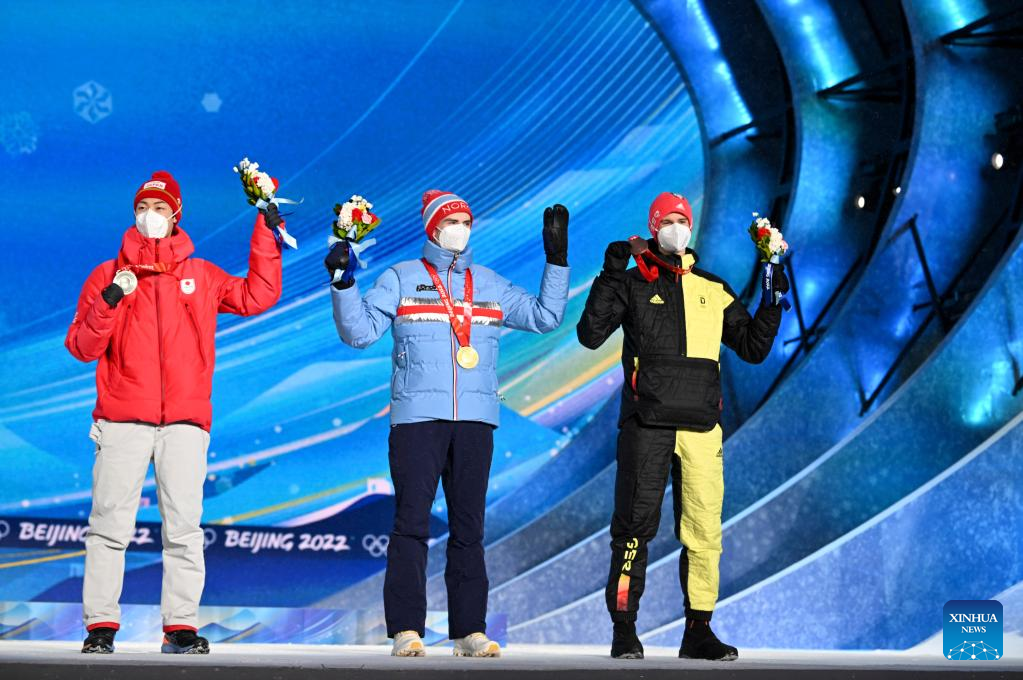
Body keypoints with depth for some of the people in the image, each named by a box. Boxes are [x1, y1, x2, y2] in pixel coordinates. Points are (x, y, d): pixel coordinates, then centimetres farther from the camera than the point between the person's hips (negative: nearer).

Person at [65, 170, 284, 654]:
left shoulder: (202, 275, 16)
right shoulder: (108, 275, 12)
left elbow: (257, 297, 9)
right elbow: (81, 347, 6)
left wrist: (266, 235, 8)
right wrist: (108, 302, -10)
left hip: (185, 421, 1)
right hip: (122, 419, -1)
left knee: (184, 525, -3)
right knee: (110, 523, -5)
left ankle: (181, 626, 0)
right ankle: (100, 625, 0)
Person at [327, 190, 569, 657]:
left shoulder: (492, 285, 17)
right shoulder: (401, 279, 8)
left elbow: (545, 317, 14)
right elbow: (360, 330, 1)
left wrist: (556, 260, 8)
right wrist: (344, 283, -12)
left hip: (475, 420, 3)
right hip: (416, 416, -3)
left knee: (469, 527, 3)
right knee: (412, 523, -7)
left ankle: (469, 630, 6)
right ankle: (406, 630, -4)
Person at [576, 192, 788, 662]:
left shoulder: (713, 291, 17)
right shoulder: (633, 284, 8)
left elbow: (753, 348, 19)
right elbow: (590, 335, -5)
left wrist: (773, 300, 9)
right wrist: (610, 276, -10)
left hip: (701, 427, 3)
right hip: (646, 424, -3)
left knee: (704, 530, 1)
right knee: (635, 527, -2)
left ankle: (698, 631, 10)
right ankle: (624, 630, 5)